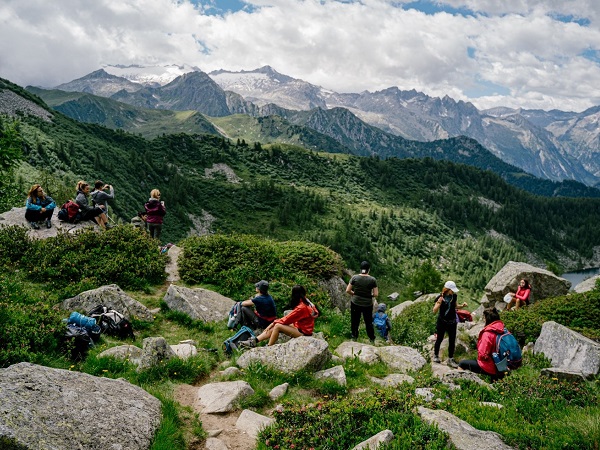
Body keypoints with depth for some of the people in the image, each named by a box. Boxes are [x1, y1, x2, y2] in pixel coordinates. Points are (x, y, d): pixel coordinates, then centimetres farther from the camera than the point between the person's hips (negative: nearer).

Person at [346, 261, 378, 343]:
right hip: (367, 305, 0)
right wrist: (369, 295, 8)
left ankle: (354, 337, 31)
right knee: (369, 322, 18)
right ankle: (372, 339, 30)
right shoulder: (372, 280, -12)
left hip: (355, 303, 0)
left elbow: (348, 290, -7)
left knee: (355, 321, 18)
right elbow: (376, 294, -11)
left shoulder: (354, 278, -10)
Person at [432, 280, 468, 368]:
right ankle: (436, 355, 31)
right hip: (442, 321, -4)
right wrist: (439, 303, -34)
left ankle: (450, 359, 17)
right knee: (439, 339, 9)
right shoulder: (440, 297, -17)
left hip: (452, 322, 4)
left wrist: (462, 306, -4)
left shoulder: (454, 296, -4)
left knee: (452, 341, 5)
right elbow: (434, 311, -16)